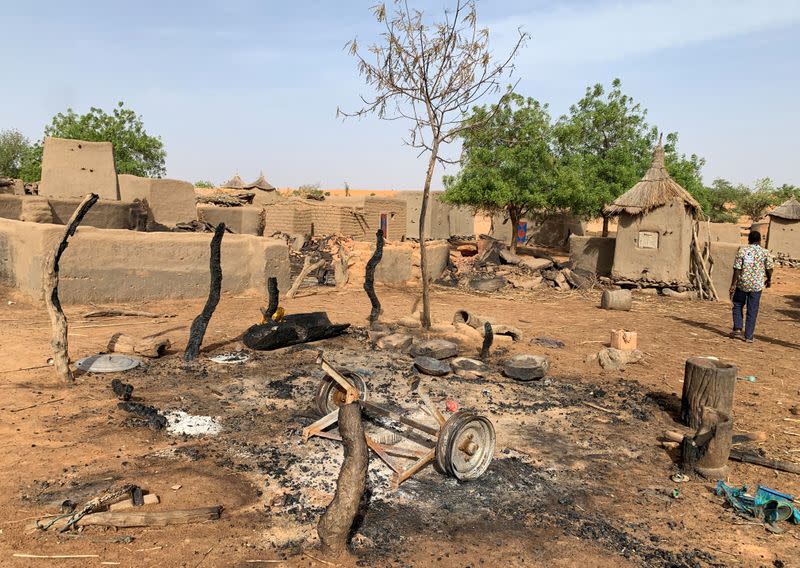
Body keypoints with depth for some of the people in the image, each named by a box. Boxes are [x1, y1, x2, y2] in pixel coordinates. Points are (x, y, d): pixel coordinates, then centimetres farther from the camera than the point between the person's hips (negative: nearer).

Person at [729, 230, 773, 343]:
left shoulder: (742, 251, -5)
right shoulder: (765, 252, -2)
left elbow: (737, 269, -8)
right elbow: (769, 268, 3)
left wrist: (733, 284, -4)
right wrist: (769, 279, 22)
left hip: (742, 284, -1)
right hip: (757, 286, 1)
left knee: (738, 306, 19)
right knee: (752, 311, 6)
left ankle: (737, 328, 8)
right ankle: (749, 336, 8)